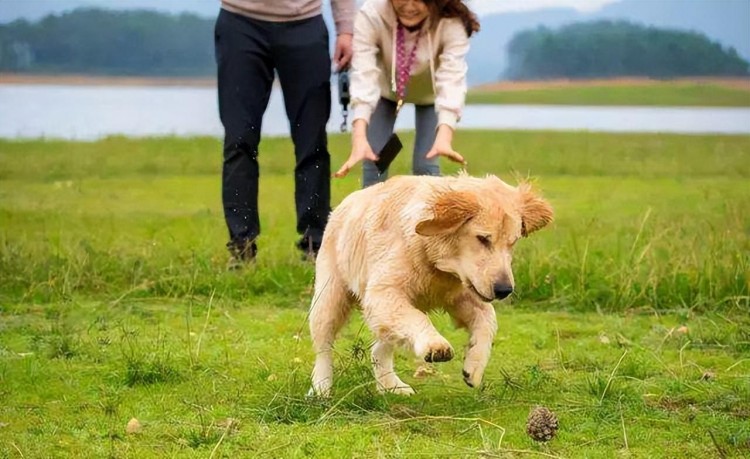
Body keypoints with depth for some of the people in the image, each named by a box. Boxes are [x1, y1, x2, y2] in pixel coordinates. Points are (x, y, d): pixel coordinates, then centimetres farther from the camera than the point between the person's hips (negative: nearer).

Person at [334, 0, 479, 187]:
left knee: (425, 165, -9)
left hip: (429, 92, 0)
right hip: (386, 87, 1)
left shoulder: (452, 23, -37)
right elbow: (364, 75, -43)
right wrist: (359, 138, -56)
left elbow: (452, 79, -45)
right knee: (374, 160, -7)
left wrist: (444, 137, -62)